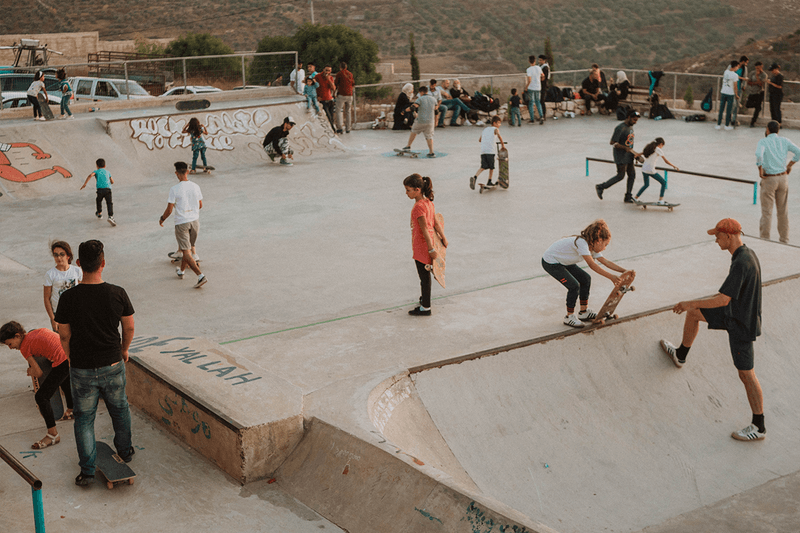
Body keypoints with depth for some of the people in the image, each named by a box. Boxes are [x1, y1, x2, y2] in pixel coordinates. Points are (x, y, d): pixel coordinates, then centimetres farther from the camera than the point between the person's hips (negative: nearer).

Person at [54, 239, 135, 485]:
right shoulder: (117, 294, -14)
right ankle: (124, 451, 43)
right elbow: (129, 328, -1)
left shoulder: (69, 297, -16)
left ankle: (87, 470, 18)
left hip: (82, 370, -1)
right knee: (119, 409, 25)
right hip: (112, 365, 1)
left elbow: (64, 336, -6)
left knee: (84, 418, 14)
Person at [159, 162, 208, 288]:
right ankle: (181, 271, 40)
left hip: (181, 223, -5)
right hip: (195, 221, 5)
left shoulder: (174, 189, -16)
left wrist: (162, 219, 6)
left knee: (186, 252, -2)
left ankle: (200, 275, -14)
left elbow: (169, 210, -12)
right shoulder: (195, 186, -1)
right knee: (188, 248, 22)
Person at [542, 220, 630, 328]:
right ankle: (569, 317, 1)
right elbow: (592, 265, -36)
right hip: (550, 262, -10)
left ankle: (584, 312, 19)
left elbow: (605, 262, 3)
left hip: (562, 261, 10)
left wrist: (624, 271, -3)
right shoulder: (581, 243, -30)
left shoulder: (591, 246, 0)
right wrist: (611, 277, -38)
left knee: (586, 279, 8)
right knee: (574, 286, -16)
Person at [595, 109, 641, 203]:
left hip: (628, 155, 9)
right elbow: (612, 143, -21)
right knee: (620, 176, -5)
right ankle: (600, 187, 9)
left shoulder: (630, 127, 10)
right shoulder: (620, 128, -19)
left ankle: (628, 197, 12)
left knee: (632, 175, 5)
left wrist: (633, 153, 17)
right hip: (621, 157, -9)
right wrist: (625, 148, -24)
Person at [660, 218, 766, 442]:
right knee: (693, 313, 18)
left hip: (740, 325, -10)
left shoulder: (741, 264, -30)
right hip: (734, 313, 10)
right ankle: (680, 355, 39)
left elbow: (723, 300, -32)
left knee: (746, 374, -1)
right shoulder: (748, 254, 1)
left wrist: (690, 303, -21)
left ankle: (759, 427, 11)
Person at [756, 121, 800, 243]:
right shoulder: (784, 141, 5)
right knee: (782, 211, 14)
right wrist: (790, 165, 7)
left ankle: (765, 239, 6)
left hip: (769, 179, -4)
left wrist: (760, 169, -16)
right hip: (783, 177, 4)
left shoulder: (763, 142, -7)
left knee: (766, 211, 3)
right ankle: (784, 239, 20)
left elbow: (759, 154, -28)